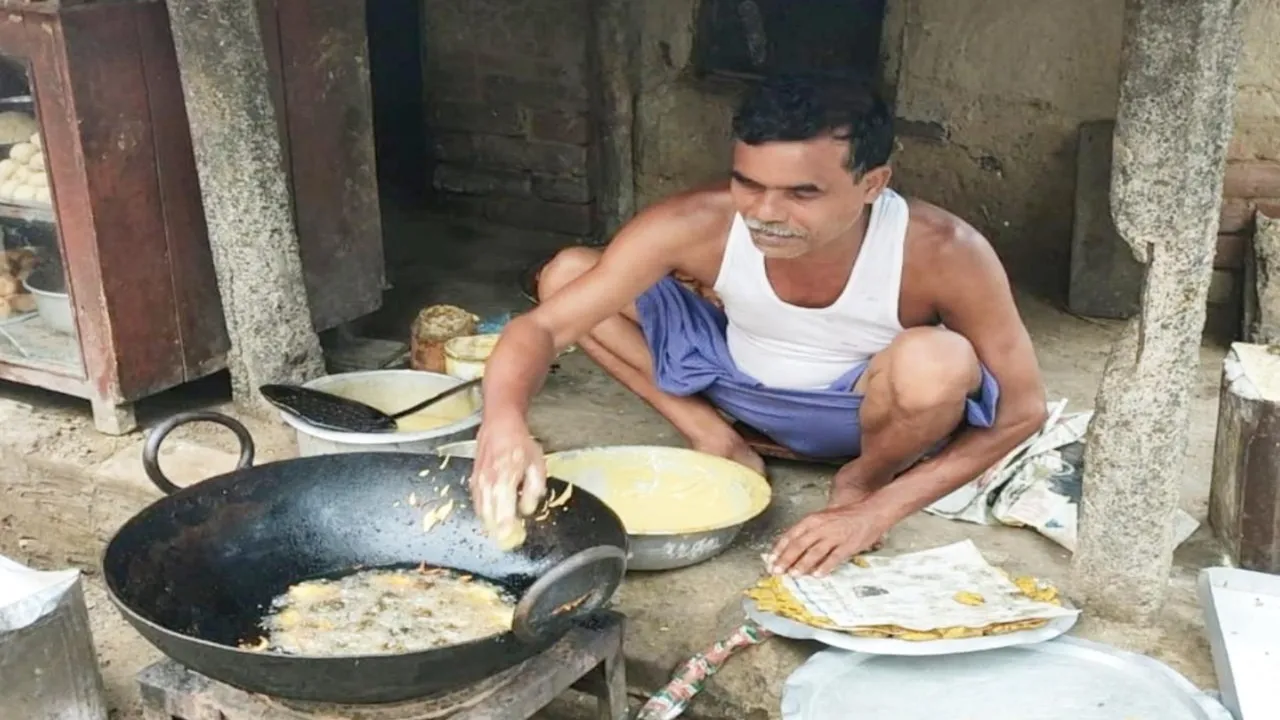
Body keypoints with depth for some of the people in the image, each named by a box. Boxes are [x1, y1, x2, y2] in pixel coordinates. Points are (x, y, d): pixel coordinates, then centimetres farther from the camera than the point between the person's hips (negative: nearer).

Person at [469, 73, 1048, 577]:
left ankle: (865, 477, -4)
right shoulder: (698, 223, -29)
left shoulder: (942, 252, -33)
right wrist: (505, 420, -49)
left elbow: (1020, 412, -22)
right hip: (743, 384, 2)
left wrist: (878, 510, -30)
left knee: (935, 362, -38)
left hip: (865, 409, -2)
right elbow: (543, 323, -28)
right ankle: (716, 438, 1)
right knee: (567, 273, -13)